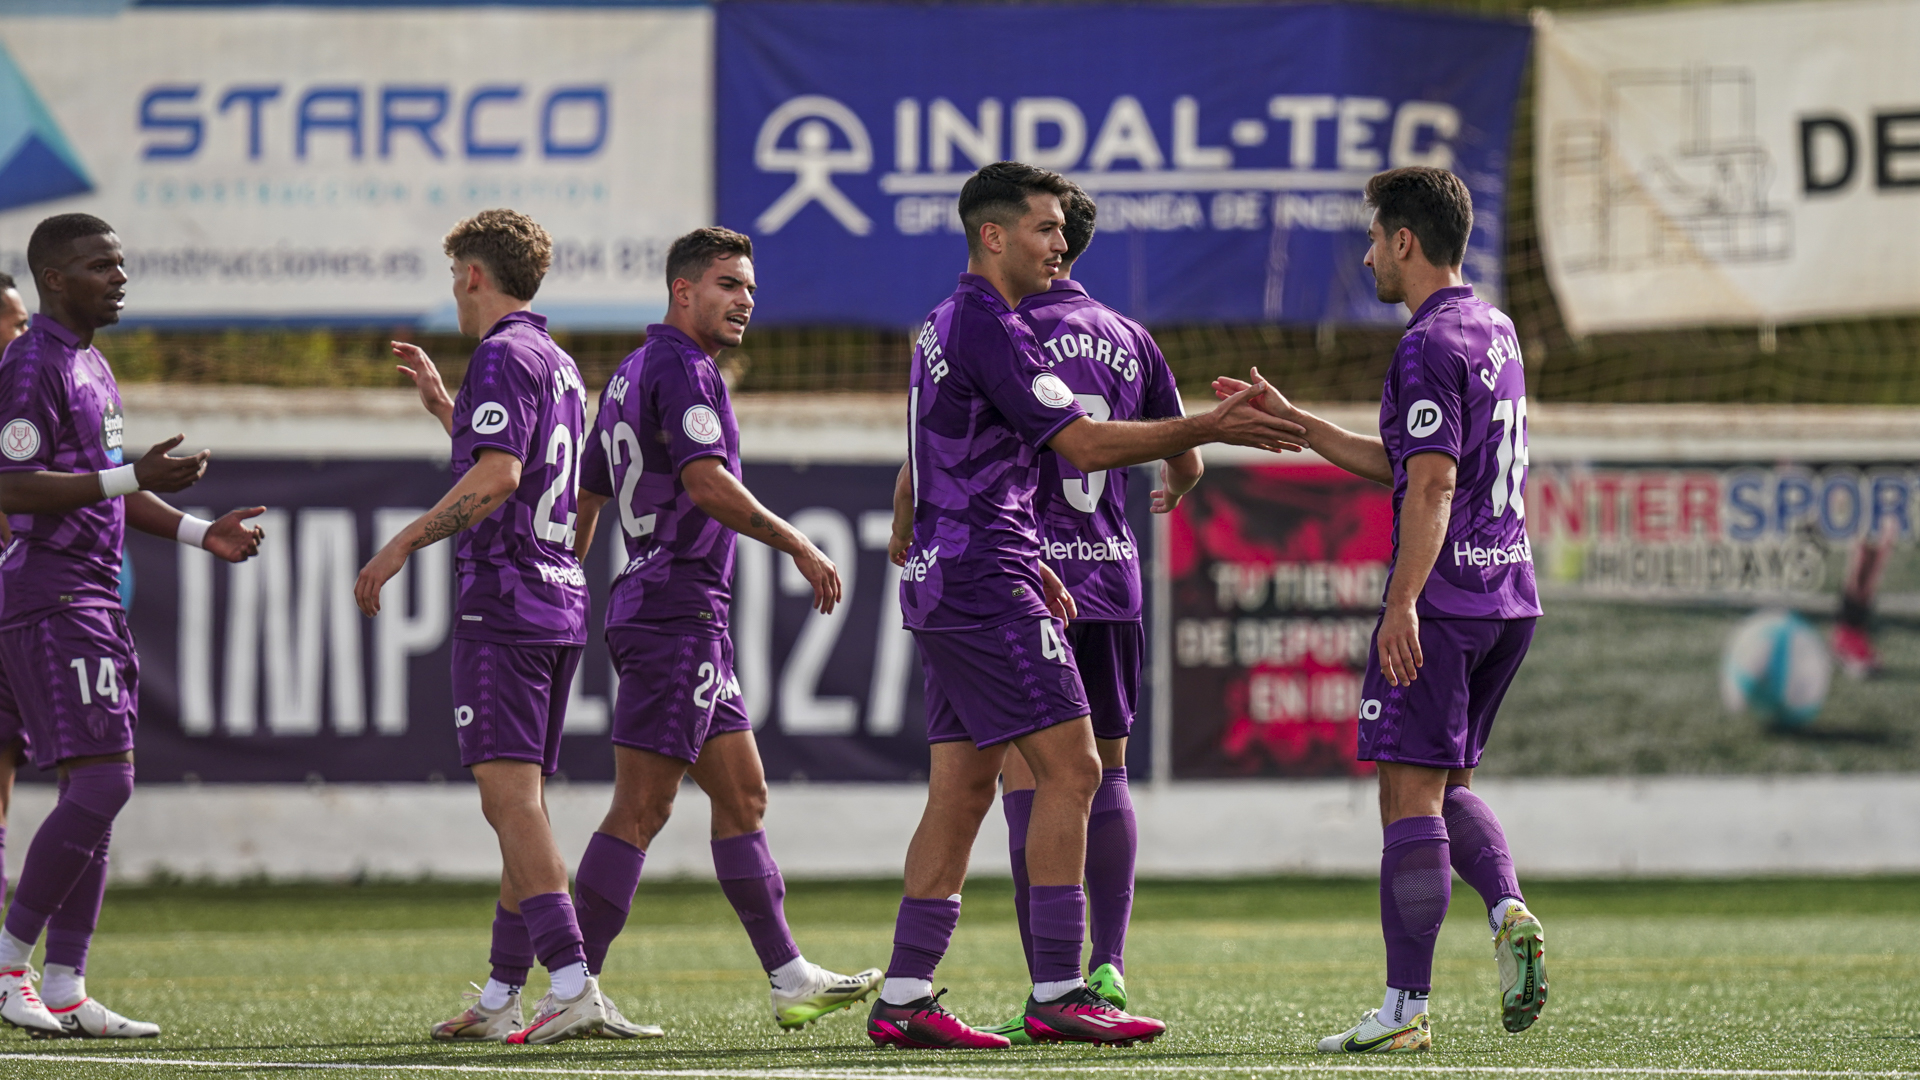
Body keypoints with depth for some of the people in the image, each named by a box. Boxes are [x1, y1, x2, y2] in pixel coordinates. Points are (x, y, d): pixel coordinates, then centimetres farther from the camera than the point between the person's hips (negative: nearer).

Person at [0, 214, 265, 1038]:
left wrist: (199, 533, 17)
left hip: (94, 601, 10)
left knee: (95, 795, 7)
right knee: (100, 782, -15)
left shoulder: (91, 366, 19)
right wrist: (135, 479, -23)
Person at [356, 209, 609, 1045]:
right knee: (517, 806, 13)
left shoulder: (503, 356, -9)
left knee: (510, 797, -15)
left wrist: (403, 544, -18)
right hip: (560, 603, 10)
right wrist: (442, 404, 37)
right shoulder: (558, 364, 20)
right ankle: (501, 999, 18)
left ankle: (574, 988, -25)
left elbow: (495, 478, -22)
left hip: (501, 603, -10)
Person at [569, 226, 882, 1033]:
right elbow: (707, 484, -24)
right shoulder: (681, 369, -12)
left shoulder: (631, 374, 18)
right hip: (678, 610, -10)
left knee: (742, 794, 11)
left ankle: (789, 979, 14)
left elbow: (585, 498, 22)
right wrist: (799, 546, -18)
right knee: (640, 809, -9)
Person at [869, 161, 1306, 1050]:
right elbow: (1083, 444, -19)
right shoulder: (988, 328, -14)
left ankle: (905, 997, 7)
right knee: (1069, 769, -10)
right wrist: (1210, 429, -17)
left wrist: (1021, 563, 26)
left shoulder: (945, 326, 18)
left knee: (961, 789, 9)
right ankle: (1057, 992, -12)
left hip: (942, 582, 10)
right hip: (984, 585, -10)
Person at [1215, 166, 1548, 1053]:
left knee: (1410, 793, -6)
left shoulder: (1430, 347, -12)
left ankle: (1406, 1007, -6)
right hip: (1510, 593, 9)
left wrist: (1403, 603, -24)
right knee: (1447, 784, 19)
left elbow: (1432, 485, -21)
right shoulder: (1494, 333, 18)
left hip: (1442, 601, -9)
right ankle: (1509, 912, -4)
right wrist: (1293, 423, 26)